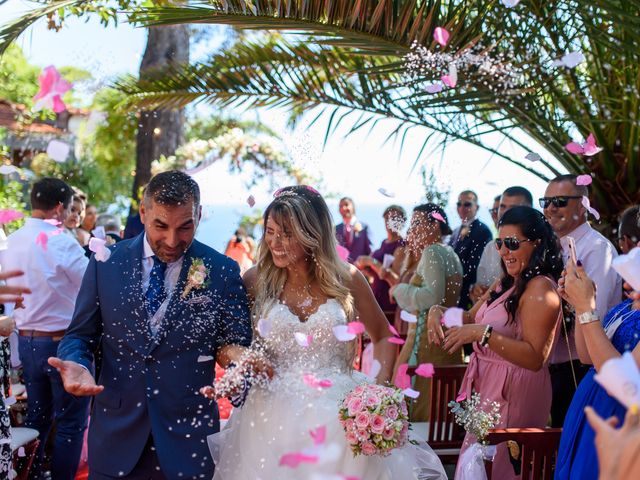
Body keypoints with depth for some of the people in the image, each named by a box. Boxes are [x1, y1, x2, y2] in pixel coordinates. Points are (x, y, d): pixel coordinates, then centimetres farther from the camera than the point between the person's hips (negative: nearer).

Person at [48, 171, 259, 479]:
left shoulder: (222, 272, -5)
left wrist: (235, 354, -21)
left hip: (188, 434, -1)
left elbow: (239, 344, 2)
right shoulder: (106, 262, -1)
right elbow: (80, 335, 5)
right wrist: (76, 365, -16)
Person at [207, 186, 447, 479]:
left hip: (337, 415, 0)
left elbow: (382, 336, 9)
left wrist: (379, 387, -6)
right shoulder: (257, 280, -2)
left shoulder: (346, 279, -2)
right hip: (273, 418, 0)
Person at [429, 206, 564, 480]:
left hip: (513, 394, -9)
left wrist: (483, 333, -30)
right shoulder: (507, 283, 10)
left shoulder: (541, 287, -19)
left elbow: (535, 358, -26)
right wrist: (439, 313, -7)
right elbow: (471, 318, 12)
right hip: (489, 387, 9)